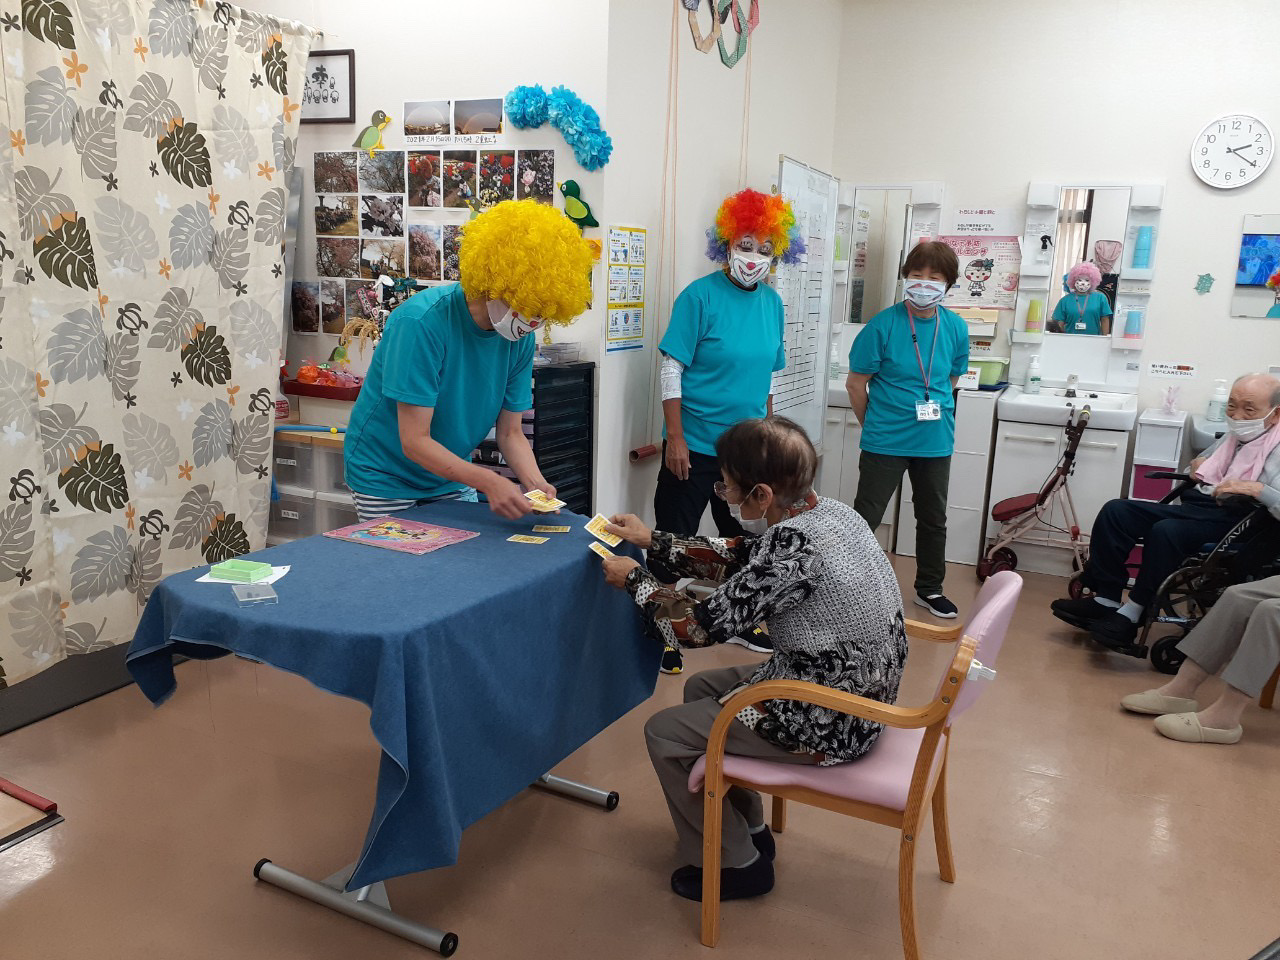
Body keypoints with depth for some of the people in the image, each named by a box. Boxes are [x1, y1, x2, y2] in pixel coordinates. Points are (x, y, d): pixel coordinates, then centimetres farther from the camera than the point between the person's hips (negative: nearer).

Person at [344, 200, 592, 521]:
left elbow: (510, 433, -4)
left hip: (452, 478, 5)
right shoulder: (422, 322, -28)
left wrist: (535, 482, -24)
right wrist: (488, 481, -40)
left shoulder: (520, 338, -10)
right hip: (386, 478, -5)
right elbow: (415, 442, -29)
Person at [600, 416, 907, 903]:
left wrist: (635, 578, -6)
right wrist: (653, 541, 13)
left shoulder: (794, 545, -30)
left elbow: (703, 626, -21)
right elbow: (738, 557, 12)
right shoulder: (827, 511, -3)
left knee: (663, 732, 1)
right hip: (855, 690, 9)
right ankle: (750, 830, 35)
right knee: (700, 688, 22)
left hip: (827, 724, -9)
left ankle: (735, 863, 18)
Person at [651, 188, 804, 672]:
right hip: (694, 446, -6)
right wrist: (675, 438, -17)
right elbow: (672, 369, -13)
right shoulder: (700, 296, -12)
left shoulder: (772, 302, 5)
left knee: (743, 538, 18)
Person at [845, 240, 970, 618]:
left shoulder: (955, 328, -3)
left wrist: (929, 412, 9)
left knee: (933, 517, 17)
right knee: (866, 516, 3)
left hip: (936, 441, 5)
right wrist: (875, 427, 1)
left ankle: (929, 588, 35)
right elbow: (856, 383, -7)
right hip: (885, 442, -4)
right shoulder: (883, 325, -14)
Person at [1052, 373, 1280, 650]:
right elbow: (1190, 475, 35)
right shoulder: (1232, 437, 20)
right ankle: (1106, 600, -11)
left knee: (1166, 531, -34)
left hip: (1234, 521, -8)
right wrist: (1198, 466, 14)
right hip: (1195, 507, 9)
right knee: (1115, 510, -8)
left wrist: (1258, 489, -28)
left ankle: (1131, 616, -23)